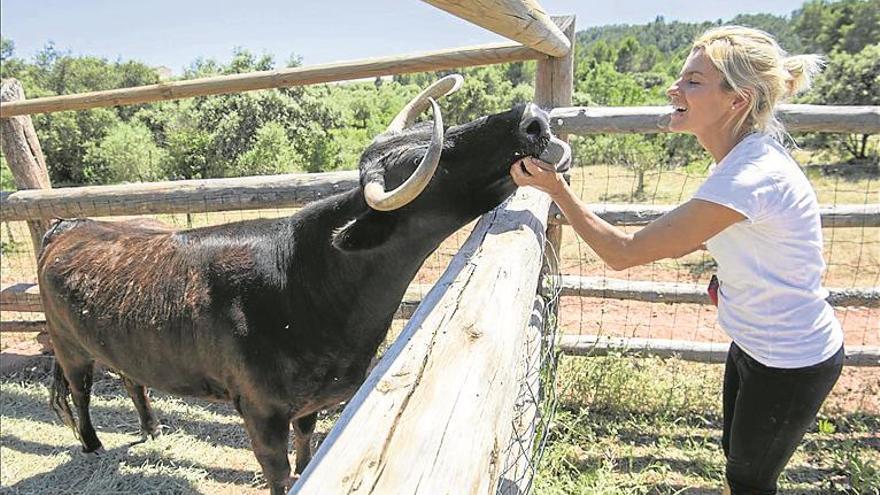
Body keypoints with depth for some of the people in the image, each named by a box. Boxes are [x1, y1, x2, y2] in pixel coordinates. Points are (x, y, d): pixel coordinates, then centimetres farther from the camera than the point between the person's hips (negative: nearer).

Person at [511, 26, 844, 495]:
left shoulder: (750, 178, -35)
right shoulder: (741, 158, -5)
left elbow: (623, 252, -30)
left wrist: (555, 187, -26)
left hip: (793, 363, -8)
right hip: (754, 343, 8)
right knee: (736, 455, 26)